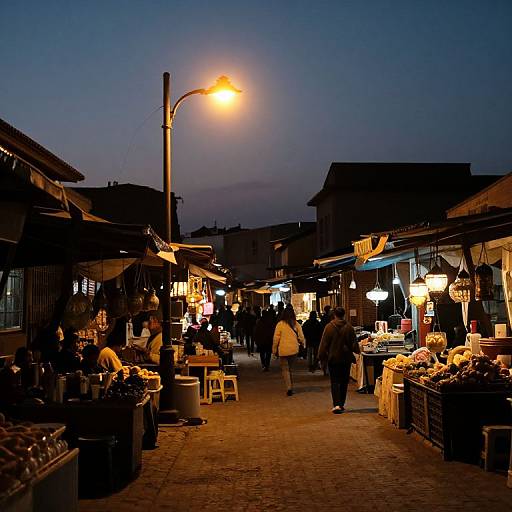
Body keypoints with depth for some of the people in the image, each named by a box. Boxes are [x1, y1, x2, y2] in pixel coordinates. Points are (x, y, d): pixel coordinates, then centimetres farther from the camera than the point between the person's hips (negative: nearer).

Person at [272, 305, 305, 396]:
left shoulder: (280, 324, -9)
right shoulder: (296, 324, -1)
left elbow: (276, 338, -6)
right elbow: (301, 337, 3)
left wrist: (274, 349, 2)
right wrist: (302, 344, 21)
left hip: (283, 350, -3)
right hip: (294, 349, 3)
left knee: (285, 369, 3)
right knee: (289, 368, 18)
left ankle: (289, 388, -9)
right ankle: (291, 386, 20)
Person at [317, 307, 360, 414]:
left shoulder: (329, 327, -9)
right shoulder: (349, 327, -5)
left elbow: (324, 343, -5)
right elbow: (354, 343, 2)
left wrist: (321, 356, 4)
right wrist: (356, 351, 20)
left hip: (333, 358, -2)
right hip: (346, 358, 2)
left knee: (335, 381, 1)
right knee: (344, 381, 13)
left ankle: (336, 404, -14)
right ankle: (342, 404, 18)